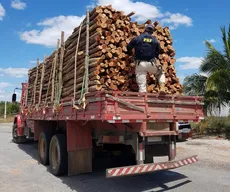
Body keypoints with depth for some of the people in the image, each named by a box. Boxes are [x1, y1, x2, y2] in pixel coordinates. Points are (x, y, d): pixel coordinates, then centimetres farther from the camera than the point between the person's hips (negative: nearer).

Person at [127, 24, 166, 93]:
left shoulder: (137, 38, 5)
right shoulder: (155, 40, 10)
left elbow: (128, 47, 11)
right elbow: (158, 52, 15)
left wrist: (130, 53, 32)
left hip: (140, 64, -1)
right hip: (151, 63, 1)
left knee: (141, 85, -2)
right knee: (161, 73, 27)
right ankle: (162, 88, 6)